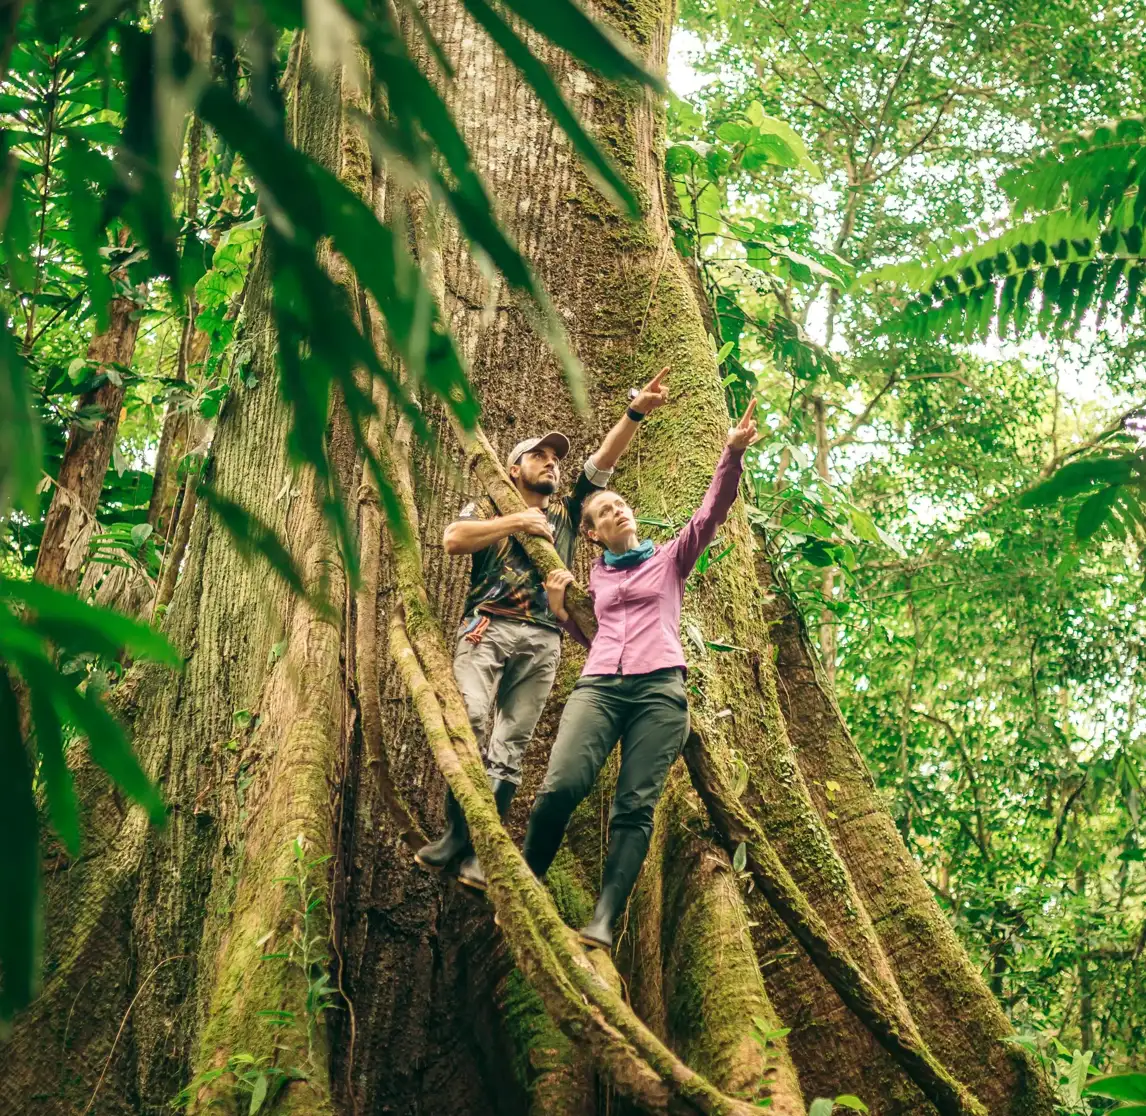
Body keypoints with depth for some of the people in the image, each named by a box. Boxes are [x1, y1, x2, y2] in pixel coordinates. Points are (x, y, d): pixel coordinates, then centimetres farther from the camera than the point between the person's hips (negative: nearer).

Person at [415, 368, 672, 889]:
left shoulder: (566, 513, 27)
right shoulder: (489, 507, 18)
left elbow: (605, 459, 17)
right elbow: (453, 539, -3)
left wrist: (636, 412, 6)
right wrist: (517, 521, -4)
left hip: (543, 641, 3)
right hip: (488, 627, -3)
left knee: (511, 744, -5)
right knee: (469, 719, -23)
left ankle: (477, 851, -8)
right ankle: (457, 833, -18)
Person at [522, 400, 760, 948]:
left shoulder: (671, 558, 17)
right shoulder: (595, 576, 25)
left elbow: (711, 512, 3)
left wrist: (732, 453, -12)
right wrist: (560, 609, 12)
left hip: (659, 687, -1)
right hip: (598, 684, 2)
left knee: (636, 806, -14)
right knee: (561, 784, -21)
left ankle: (603, 921, -21)